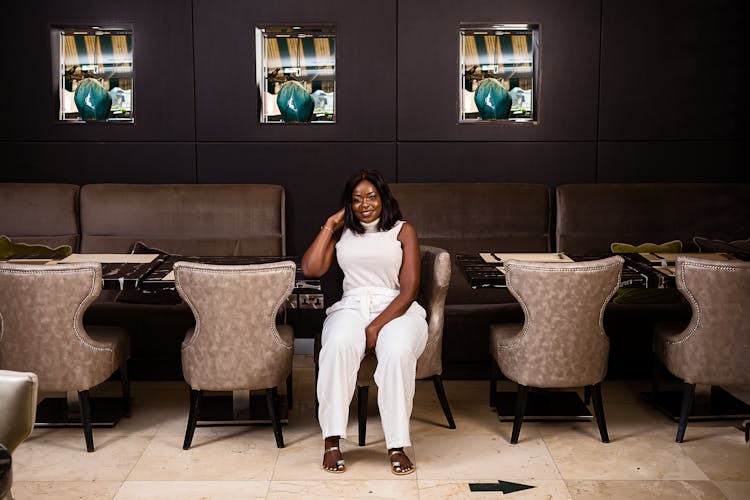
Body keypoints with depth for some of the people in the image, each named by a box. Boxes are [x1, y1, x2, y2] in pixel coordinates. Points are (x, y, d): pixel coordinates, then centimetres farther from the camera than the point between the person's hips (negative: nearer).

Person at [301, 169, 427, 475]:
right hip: (351, 308, 2)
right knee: (338, 346, -34)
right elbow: (310, 269, 3)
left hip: (397, 309, -1)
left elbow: (409, 289, -1)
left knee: (398, 352, -36)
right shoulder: (341, 232, 19)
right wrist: (329, 225, 7)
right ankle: (331, 442, -29)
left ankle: (397, 447, -29)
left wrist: (376, 327, -14)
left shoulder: (403, 231, 10)